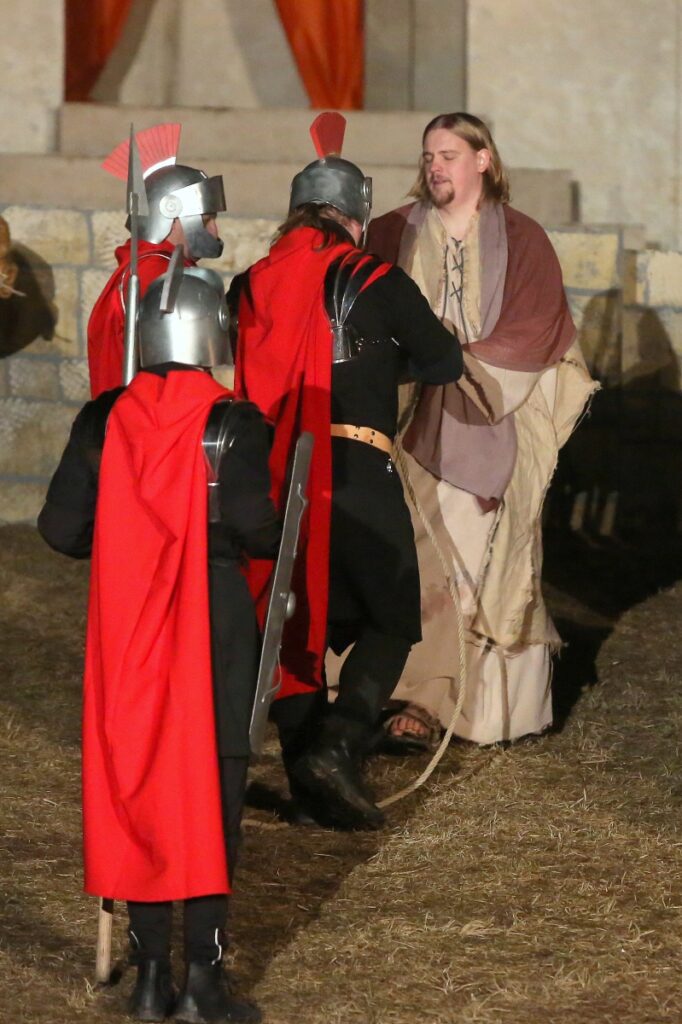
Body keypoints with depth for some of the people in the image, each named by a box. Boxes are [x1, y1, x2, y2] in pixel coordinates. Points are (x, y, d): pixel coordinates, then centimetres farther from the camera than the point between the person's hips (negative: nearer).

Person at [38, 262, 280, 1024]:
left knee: (136, 785, 10)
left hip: (125, 629, 4)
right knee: (210, 789, 3)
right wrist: (278, 536, 4)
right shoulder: (232, 425, -11)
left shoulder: (102, 421, 0)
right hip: (213, 624, -4)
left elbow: (62, 527, -1)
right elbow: (252, 526, -18)